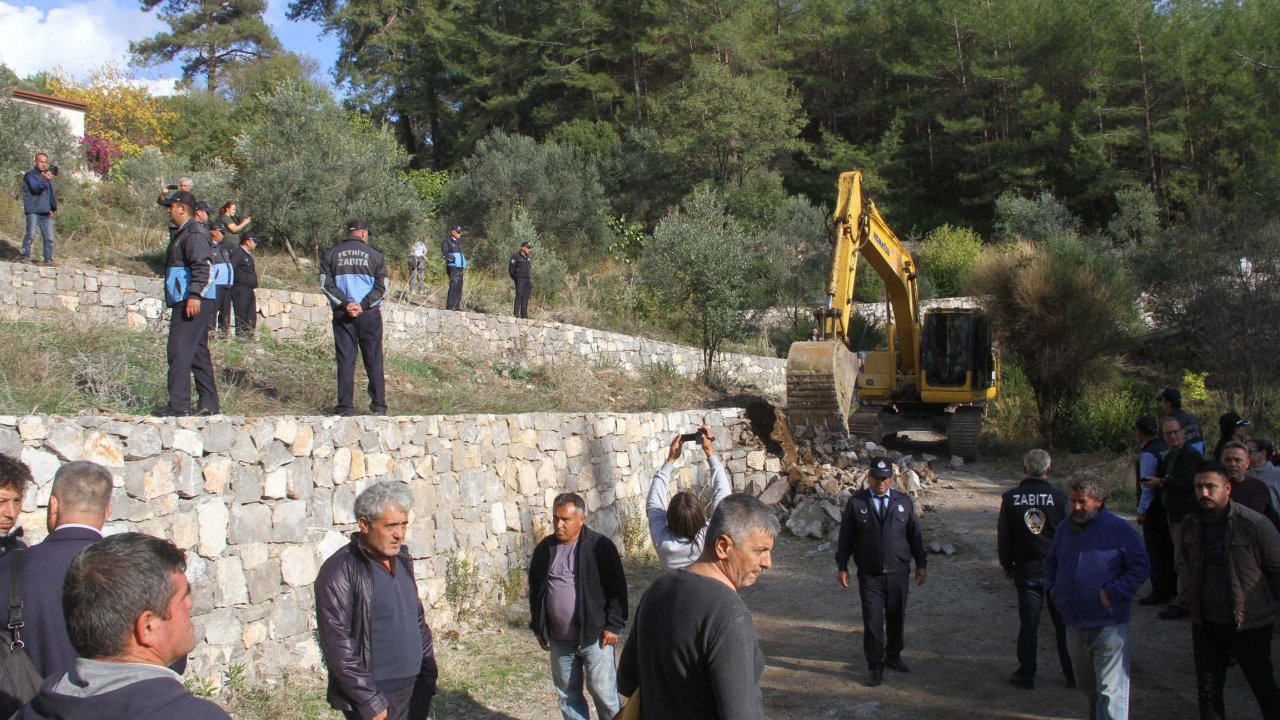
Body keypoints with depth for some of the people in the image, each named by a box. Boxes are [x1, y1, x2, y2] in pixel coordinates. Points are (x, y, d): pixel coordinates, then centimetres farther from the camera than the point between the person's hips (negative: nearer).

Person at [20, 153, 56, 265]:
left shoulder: (48, 174, 22)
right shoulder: (30, 175, 0)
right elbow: (35, 188, -19)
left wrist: (53, 208, 17)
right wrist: (44, 180, -37)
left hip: (46, 212, 6)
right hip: (33, 211, -5)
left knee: (49, 237, -1)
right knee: (30, 235, -11)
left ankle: (48, 259, 3)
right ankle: (26, 256, -4)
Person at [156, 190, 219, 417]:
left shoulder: (194, 233, -10)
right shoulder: (183, 234, 23)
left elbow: (202, 267, -22)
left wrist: (194, 296, -28)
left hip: (193, 303, -11)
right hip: (186, 302, 11)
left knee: (179, 351, -13)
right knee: (198, 353, 11)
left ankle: (179, 404, -14)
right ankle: (209, 404, 15)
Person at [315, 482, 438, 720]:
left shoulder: (401, 560, 8)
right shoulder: (340, 571, -14)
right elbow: (338, 646, -17)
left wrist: (428, 674, 10)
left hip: (414, 691, 7)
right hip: (375, 699, -6)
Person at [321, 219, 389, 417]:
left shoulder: (332, 253, 6)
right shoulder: (374, 254, 2)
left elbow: (326, 284, -2)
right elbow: (382, 287, -5)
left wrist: (345, 304, -8)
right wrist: (363, 305, -9)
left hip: (342, 314, 1)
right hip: (370, 314, -1)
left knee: (345, 360, 4)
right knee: (374, 360, 5)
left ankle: (345, 406, 2)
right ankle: (379, 406, 7)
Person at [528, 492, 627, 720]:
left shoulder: (600, 546, -11)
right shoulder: (544, 549, 4)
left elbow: (617, 588, -9)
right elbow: (535, 590, 14)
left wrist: (613, 625, -11)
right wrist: (538, 628, 12)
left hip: (594, 635, -5)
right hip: (559, 640, 5)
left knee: (603, 691, 1)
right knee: (568, 694, 14)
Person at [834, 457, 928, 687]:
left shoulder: (904, 502, 4)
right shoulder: (856, 503, -3)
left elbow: (914, 535, 9)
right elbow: (846, 536, 1)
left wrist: (921, 564, 8)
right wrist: (842, 566, 1)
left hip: (898, 573, 2)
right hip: (869, 575, -2)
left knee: (897, 617, 14)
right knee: (873, 621, -2)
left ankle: (893, 656, 35)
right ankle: (876, 667, 10)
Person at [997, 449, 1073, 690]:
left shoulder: (1010, 498, -6)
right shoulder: (1059, 498, -11)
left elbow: (1003, 536, 0)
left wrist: (1007, 564, 12)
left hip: (1026, 570, 1)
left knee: (1028, 623, 8)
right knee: (1063, 623, 11)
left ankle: (1026, 674, 12)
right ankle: (1072, 673, 19)